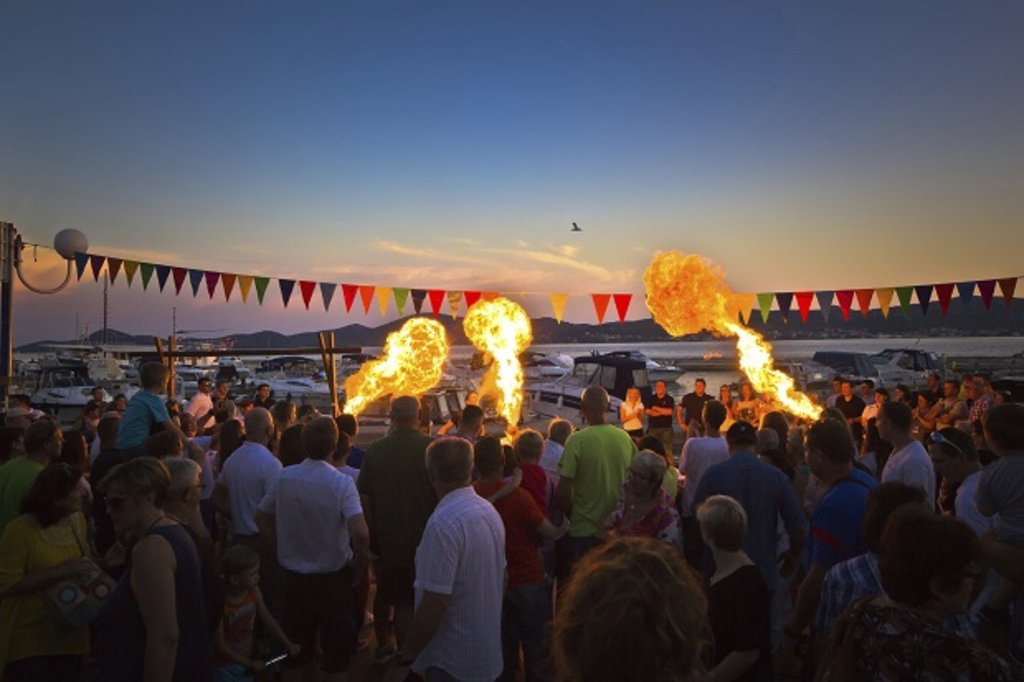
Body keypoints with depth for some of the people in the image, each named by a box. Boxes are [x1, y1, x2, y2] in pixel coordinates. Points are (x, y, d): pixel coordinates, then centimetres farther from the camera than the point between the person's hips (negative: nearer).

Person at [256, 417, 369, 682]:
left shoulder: (284, 478, -8)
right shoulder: (341, 483, -22)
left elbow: (262, 518, 6)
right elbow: (360, 533, -33)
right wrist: (359, 563, -15)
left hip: (293, 574, 4)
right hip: (333, 576, -4)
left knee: (297, 642, 22)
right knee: (336, 646, 15)